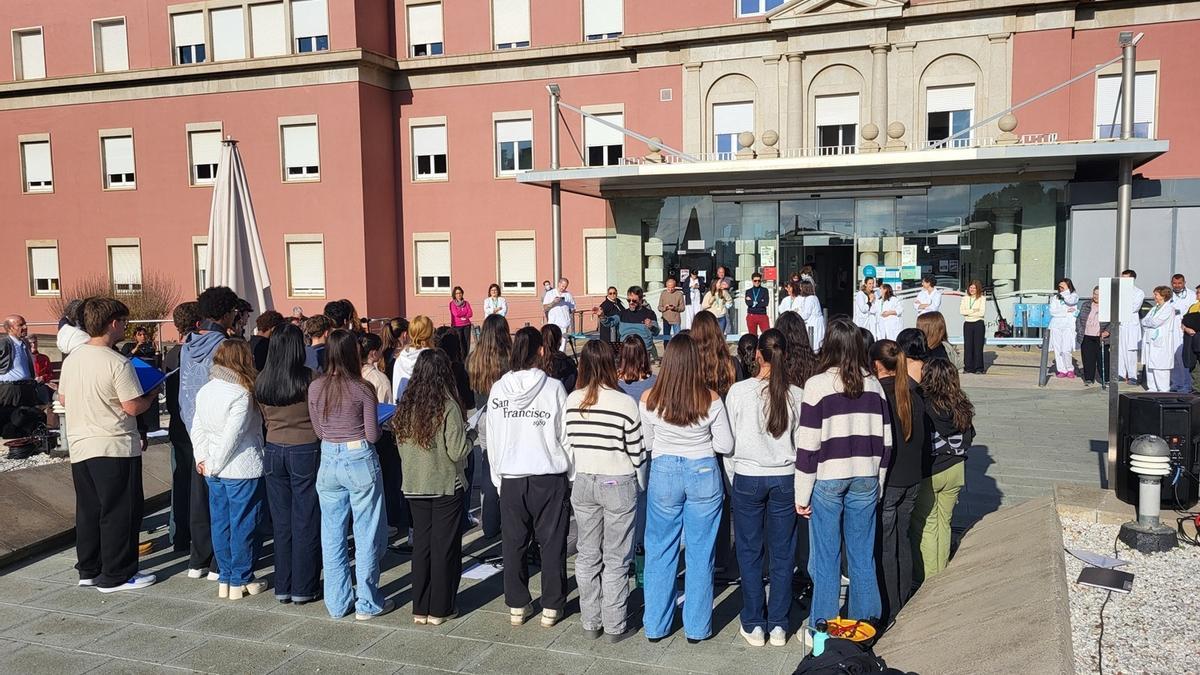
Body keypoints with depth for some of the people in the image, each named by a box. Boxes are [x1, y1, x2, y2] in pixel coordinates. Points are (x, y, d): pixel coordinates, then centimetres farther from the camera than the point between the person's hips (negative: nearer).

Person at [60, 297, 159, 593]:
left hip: (80, 446, 8)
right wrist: (152, 395, 2)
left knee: (88, 510, 16)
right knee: (120, 512, 2)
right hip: (114, 448, -8)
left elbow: (63, 399, 16)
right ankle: (115, 575, 7)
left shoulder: (72, 358, 6)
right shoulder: (117, 363, -17)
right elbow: (133, 407, -17)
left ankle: (88, 570, 25)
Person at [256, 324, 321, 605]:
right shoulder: (308, 378, -15)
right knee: (305, 521, 5)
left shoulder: (261, 380, 0)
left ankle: (282, 587, 21)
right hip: (306, 450, -5)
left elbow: (264, 418, 12)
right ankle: (303, 588, 12)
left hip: (274, 450, 5)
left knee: (280, 521, 13)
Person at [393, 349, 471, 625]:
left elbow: (400, 446, 8)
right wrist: (469, 440, 2)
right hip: (446, 485, -5)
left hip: (414, 485, 5)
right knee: (444, 546, 6)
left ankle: (420, 608, 20)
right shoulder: (449, 407, -16)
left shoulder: (405, 405, 0)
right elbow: (457, 451, -17)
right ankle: (439, 609, 14)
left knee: (421, 544, 13)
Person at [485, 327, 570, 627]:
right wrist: (571, 474, 7)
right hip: (549, 477, -2)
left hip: (511, 478, 2)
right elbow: (565, 435, -4)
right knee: (552, 542, 9)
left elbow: (492, 439, 5)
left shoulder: (498, 389, -1)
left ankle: (517, 607, 22)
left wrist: (498, 477, 14)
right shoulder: (553, 388, -9)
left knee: (514, 543, 12)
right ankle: (551, 607, 16)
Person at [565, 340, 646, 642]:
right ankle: (614, 626, 15)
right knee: (616, 560, 7)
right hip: (619, 484, -4)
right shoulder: (625, 403, -14)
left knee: (587, 556, 14)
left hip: (583, 484, 4)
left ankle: (590, 622, 25)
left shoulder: (572, 401, -4)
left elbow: (567, 446, 2)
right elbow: (637, 452, -7)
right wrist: (641, 485, 8)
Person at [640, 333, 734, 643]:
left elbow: (647, 443, 4)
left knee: (660, 551, 13)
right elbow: (725, 445, -4)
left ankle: (655, 626, 22)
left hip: (664, 474, 1)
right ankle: (697, 628, 20)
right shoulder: (710, 399, -12)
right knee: (701, 553, 10)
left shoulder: (650, 399, -10)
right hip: (704, 474, 0)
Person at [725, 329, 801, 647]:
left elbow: (727, 440, -3)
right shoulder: (797, 395, -5)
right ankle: (778, 625, 18)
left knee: (749, 553, 9)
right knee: (782, 553, 11)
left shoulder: (739, 391, -9)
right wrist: (798, 483, 13)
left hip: (747, 477, -1)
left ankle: (754, 625, 16)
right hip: (785, 478, 2)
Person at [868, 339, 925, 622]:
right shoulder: (914, 394, 4)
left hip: (886, 481, -7)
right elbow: (924, 437, 12)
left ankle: (888, 614, 11)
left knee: (884, 546, 2)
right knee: (902, 540, 18)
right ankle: (904, 606, 29)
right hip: (911, 480, 7)